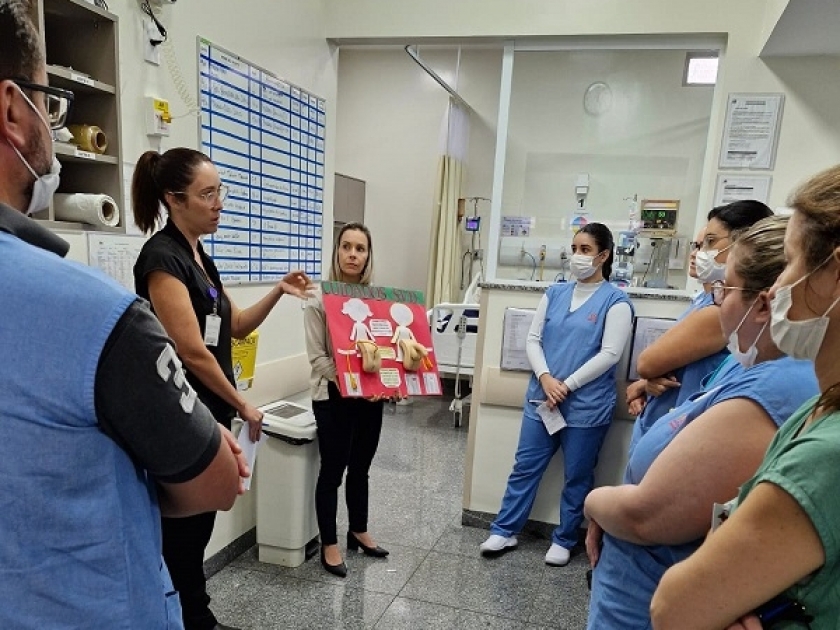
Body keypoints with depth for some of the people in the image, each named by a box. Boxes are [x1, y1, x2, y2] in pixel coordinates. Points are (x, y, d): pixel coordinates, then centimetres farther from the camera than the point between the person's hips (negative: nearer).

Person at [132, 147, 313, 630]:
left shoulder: (199, 257, 11)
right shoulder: (162, 257, -17)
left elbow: (236, 326, 16)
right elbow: (192, 351, -22)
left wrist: (279, 292, 1)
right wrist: (243, 404, -12)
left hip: (209, 414, 9)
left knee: (198, 524, 19)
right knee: (183, 529, 7)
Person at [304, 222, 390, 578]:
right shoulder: (319, 300, -8)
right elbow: (317, 357, -13)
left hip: (370, 396, 4)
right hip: (334, 398, -4)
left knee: (360, 469, 19)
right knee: (332, 471, 5)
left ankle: (358, 532, 37)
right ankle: (329, 545, 23)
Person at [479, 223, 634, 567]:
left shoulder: (616, 301, -5)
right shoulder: (555, 293, 7)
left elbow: (609, 354, -12)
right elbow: (533, 339, 4)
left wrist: (567, 385, -15)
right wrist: (546, 378, -12)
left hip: (587, 405, -3)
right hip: (541, 398, 4)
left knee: (577, 477, 11)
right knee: (525, 467, 11)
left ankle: (564, 540, 29)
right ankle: (504, 531, 24)